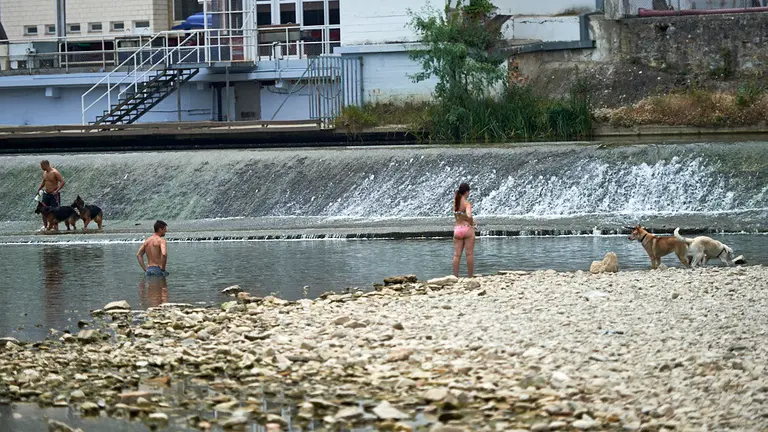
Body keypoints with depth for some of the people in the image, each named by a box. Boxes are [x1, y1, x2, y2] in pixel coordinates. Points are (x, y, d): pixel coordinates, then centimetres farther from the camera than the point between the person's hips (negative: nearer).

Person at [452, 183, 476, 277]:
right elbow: (469, 216, -27)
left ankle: (455, 277, -1)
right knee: (469, 254, 2)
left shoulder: (455, 202, 5)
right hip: (467, 228, -5)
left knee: (456, 255, 4)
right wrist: (472, 223, -9)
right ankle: (470, 277, 5)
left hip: (457, 229, 5)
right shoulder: (467, 203, -12)